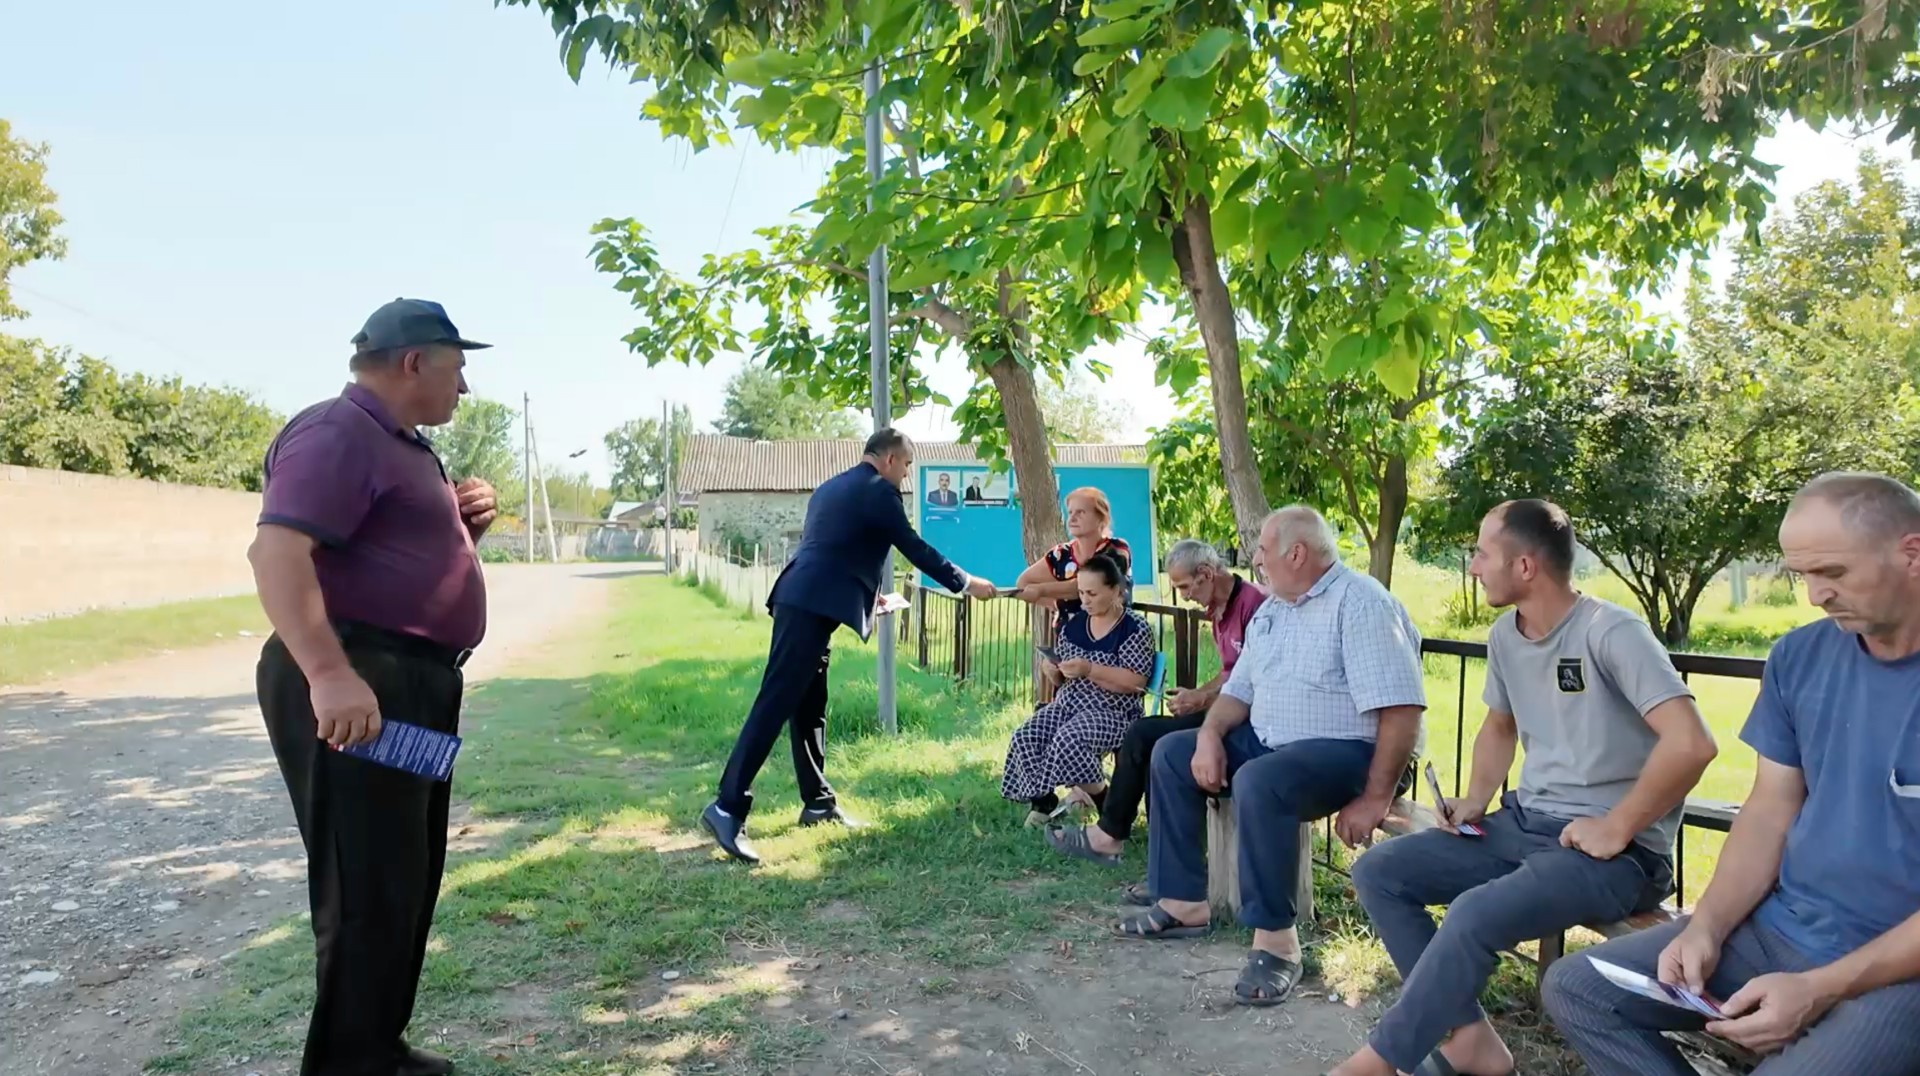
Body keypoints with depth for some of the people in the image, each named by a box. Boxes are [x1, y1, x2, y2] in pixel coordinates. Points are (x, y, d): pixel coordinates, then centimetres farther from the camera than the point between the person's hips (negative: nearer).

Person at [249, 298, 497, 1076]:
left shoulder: (403, 446, 20)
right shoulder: (338, 433, -12)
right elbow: (277, 550, -26)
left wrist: (465, 522, 9)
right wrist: (329, 673, -36)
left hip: (413, 683, 11)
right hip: (356, 688, -11)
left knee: (409, 881, 17)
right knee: (371, 889, -6)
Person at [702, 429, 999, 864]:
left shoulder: (832, 487, 24)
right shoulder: (877, 490, -3)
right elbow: (914, 547, -1)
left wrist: (862, 593, 33)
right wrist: (965, 583, 9)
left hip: (800, 601, 10)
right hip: (813, 607, -10)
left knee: (809, 706, 13)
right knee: (776, 703, -12)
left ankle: (817, 802, 21)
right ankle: (728, 807, -13)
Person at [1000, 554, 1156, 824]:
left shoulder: (1135, 629, -8)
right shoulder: (1075, 624, 10)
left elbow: (1136, 682, -18)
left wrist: (1089, 670, -25)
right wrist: (1051, 670, -7)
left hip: (1112, 711, -6)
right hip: (1068, 704, 6)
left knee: (1069, 741, -33)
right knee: (1025, 738, -20)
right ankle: (1044, 799, 3)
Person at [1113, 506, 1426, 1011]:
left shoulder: (1359, 603, -17)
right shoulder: (1271, 610, 13)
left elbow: (1401, 708, -24)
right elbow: (1240, 689, 14)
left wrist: (1374, 799, -26)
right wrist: (1210, 734, -7)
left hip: (1345, 749, -10)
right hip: (1268, 742, 10)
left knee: (1259, 781, -37)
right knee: (1172, 753, 5)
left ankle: (1275, 938, -25)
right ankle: (1184, 903, 7)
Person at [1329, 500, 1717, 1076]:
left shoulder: (1611, 632, -17)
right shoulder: (1504, 635, 8)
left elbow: (1691, 744, -28)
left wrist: (1615, 831, -21)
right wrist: (1476, 800, 8)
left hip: (1616, 851, -8)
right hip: (1523, 822, 9)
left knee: (1475, 914, -33)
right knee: (1376, 872, -3)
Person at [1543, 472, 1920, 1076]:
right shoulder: (1800, 656, 3)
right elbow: (1769, 812, 6)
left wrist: (1821, 989, -21)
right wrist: (1707, 927, -8)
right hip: (1776, 930, 6)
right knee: (1573, 990, -2)